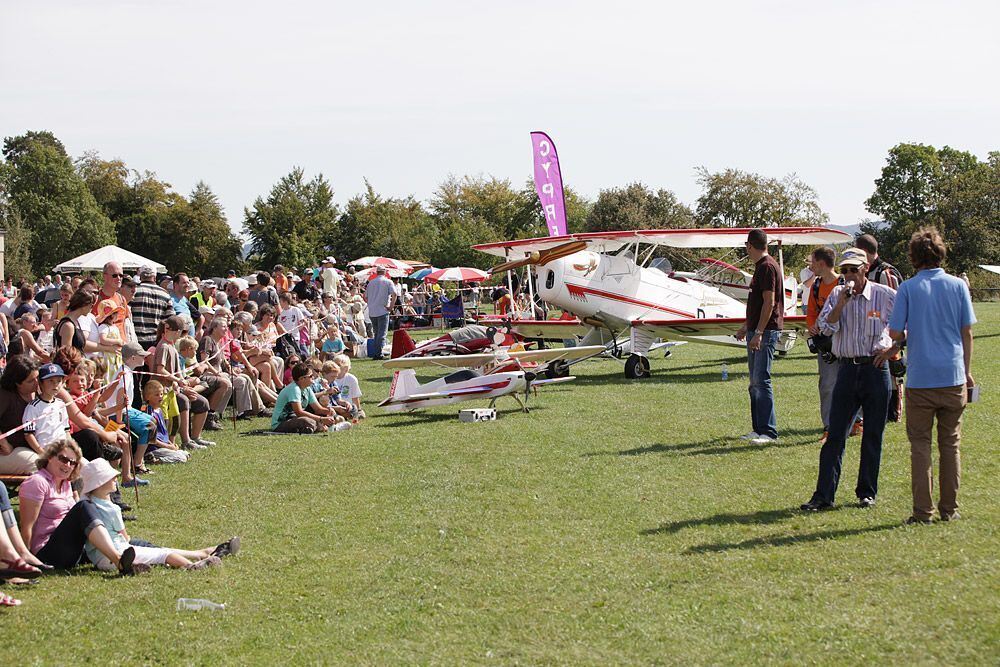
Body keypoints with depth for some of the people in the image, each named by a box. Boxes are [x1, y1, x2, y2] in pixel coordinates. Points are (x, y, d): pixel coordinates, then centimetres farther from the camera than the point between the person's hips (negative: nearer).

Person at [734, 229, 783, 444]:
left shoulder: (767, 266, -13)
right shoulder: (761, 266, 17)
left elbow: (769, 302, -19)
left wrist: (758, 333, -22)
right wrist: (746, 327, 32)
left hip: (766, 331, -10)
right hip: (756, 330, 10)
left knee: (761, 380, -12)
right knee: (755, 383, 11)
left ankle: (768, 431, -12)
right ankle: (758, 428, 16)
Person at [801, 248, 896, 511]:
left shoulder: (885, 295, -2)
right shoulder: (837, 294, 6)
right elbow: (827, 327, -5)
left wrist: (890, 347, 1)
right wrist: (841, 303, -15)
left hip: (875, 368, -2)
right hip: (847, 369, 2)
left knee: (873, 435, 5)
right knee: (835, 435, -1)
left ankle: (867, 492, 16)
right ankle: (823, 495, -2)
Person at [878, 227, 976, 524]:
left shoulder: (908, 288, -5)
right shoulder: (958, 285, 2)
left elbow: (895, 332, -5)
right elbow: (967, 332, 4)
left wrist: (899, 343, 19)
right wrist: (967, 372, 13)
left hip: (920, 378, -2)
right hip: (953, 377, 2)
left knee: (920, 444, 5)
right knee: (950, 443, 12)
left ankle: (923, 511, 2)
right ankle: (949, 509, 14)